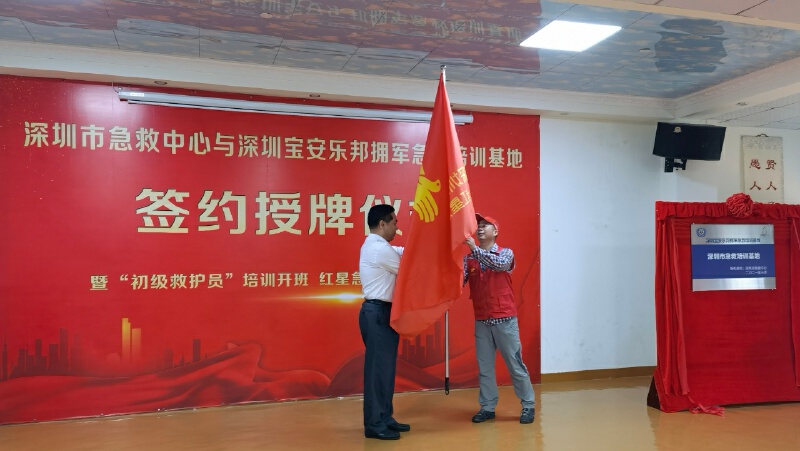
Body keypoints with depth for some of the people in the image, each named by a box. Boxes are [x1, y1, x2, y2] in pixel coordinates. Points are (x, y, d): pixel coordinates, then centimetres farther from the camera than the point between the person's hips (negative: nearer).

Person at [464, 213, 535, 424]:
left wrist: (475, 249, -29)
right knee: (484, 366, 6)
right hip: (481, 321, 3)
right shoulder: (469, 258, 6)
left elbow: (498, 264, -23)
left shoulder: (506, 253, 0)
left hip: (505, 319, -3)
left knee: (515, 363, 4)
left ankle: (528, 405, 16)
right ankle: (487, 407, 16)